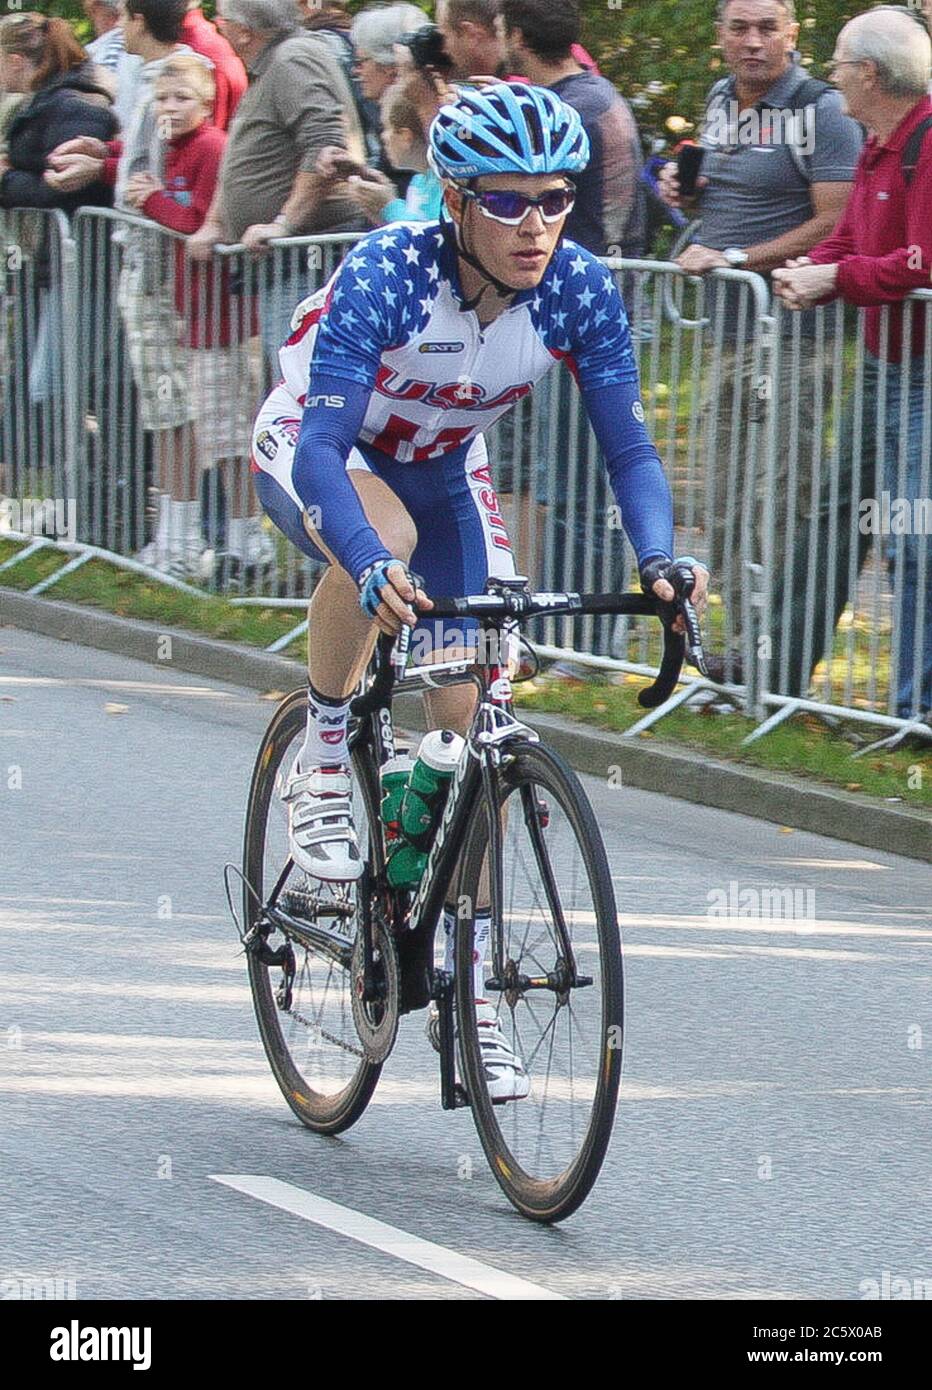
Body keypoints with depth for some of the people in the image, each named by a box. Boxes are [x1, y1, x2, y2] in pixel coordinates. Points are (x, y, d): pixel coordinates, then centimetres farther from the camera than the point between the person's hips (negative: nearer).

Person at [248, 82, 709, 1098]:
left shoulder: (578, 289, -23)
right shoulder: (386, 274, -35)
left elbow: (626, 443, -22)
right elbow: (323, 447, -42)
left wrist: (658, 559, -41)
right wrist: (370, 566, -60)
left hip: (443, 473, 4)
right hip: (308, 452, -4)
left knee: (470, 724, -6)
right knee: (383, 538, -40)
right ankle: (320, 765, -16)